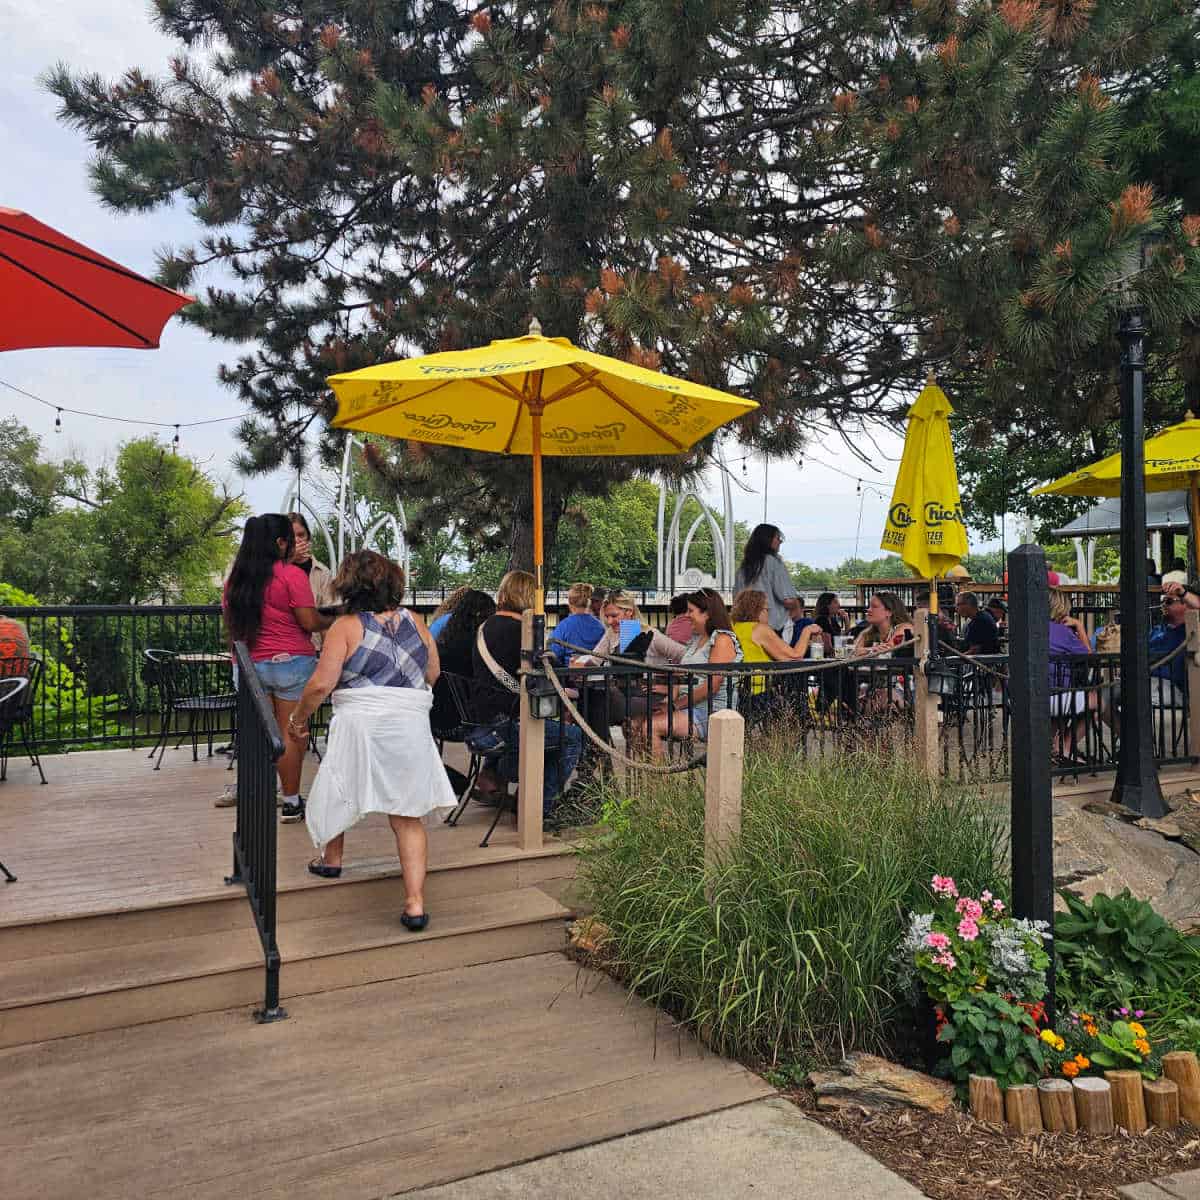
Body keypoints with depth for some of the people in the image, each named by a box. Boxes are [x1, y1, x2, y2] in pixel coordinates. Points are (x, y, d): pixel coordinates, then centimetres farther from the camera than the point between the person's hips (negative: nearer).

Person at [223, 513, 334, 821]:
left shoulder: (235, 579, 7)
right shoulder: (291, 575, -12)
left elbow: (230, 623, 17)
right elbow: (310, 622, -14)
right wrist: (333, 621, 4)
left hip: (252, 665, 6)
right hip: (292, 663, -5)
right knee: (291, 734, 2)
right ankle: (291, 803, 9)